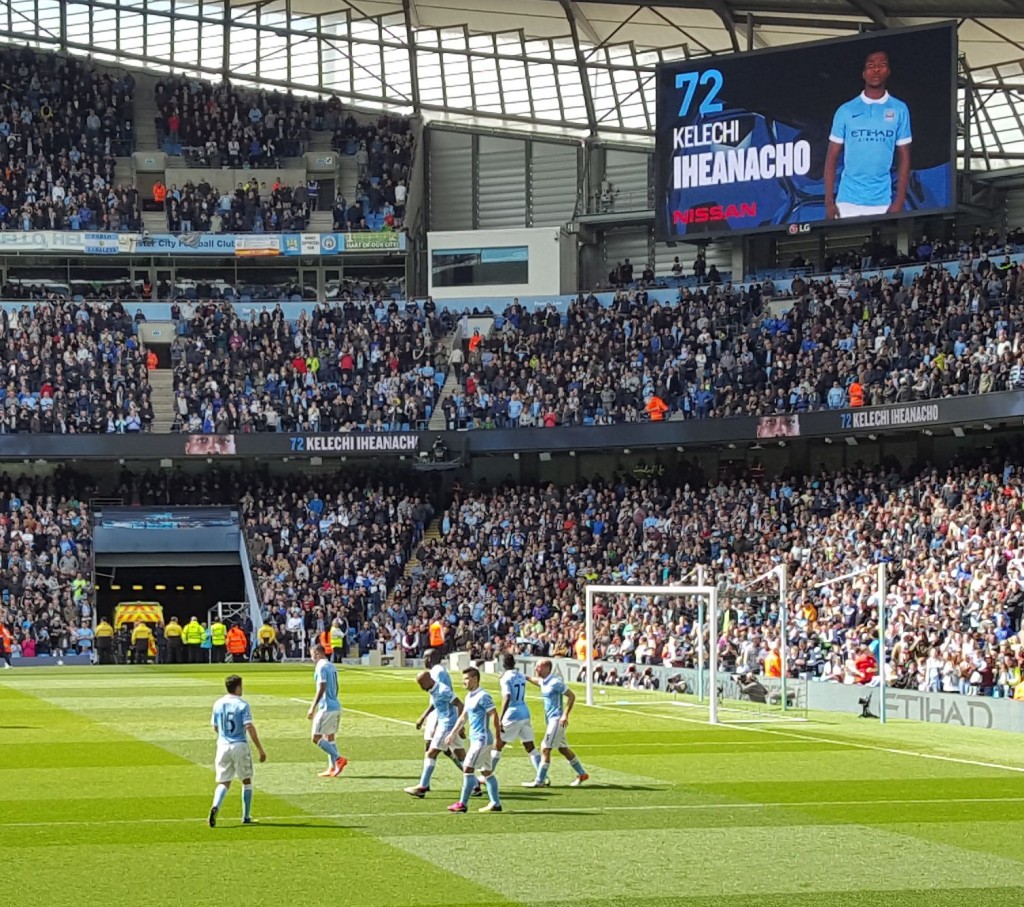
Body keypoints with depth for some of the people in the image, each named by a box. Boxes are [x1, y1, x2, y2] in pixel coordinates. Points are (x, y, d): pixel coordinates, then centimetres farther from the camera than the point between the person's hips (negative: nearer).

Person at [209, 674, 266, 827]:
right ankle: (246, 817, 16)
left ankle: (215, 806, -23)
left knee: (223, 782, 6)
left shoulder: (218, 704, 5)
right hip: (240, 745, -3)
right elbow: (250, 728, -14)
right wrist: (260, 749, -10)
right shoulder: (242, 705, -9)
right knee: (247, 780, 14)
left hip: (223, 746, 3)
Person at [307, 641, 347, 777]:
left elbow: (321, 689, -19)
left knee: (316, 738, -5)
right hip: (336, 706, 9)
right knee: (329, 737, 12)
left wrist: (312, 708, -17)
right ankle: (332, 768, 9)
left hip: (326, 708, -9)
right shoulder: (332, 667, 15)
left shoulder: (321, 667, -13)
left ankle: (338, 759, -13)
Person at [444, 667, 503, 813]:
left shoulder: (483, 696, -15)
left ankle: (462, 804, -6)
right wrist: (453, 733, 22)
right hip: (476, 739, 9)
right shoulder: (469, 696, 13)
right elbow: (463, 716, 23)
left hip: (482, 739, -9)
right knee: (486, 771, 11)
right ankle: (495, 804, 14)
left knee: (468, 768, -10)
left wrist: (498, 736, -19)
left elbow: (494, 715, -17)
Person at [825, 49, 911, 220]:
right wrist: (829, 201, -1)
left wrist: (899, 201, -3)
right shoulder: (846, 110, 5)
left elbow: (904, 158, 6)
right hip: (848, 202, 0)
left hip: (882, 203, 0)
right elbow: (832, 158, 6)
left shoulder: (899, 110, 5)